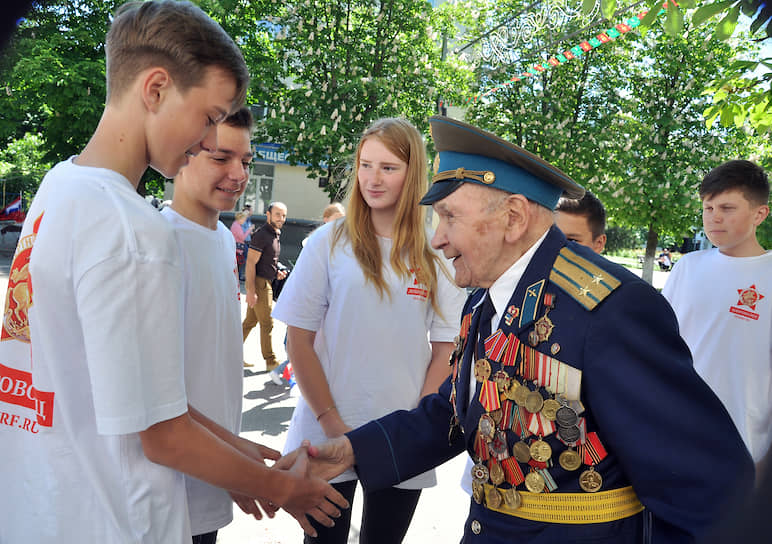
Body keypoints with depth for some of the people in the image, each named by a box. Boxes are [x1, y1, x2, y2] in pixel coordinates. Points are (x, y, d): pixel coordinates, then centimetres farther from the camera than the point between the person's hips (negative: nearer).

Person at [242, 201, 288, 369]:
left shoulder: (275, 234, 15)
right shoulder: (261, 234, -15)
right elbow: (250, 263, -19)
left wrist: (277, 273, 9)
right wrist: (251, 291, -23)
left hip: (265, 282, 9)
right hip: (259, 283, -9)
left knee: (250, 321, 13)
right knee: (267, 323, -1)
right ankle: (271, 361, 9)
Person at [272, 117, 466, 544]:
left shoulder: (437, 255, 0)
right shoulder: (329, 243, -4)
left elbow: (445, 349, 2)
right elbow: (298, 340, -4)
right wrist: (332, 424, -10)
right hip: (327, 435, -1)